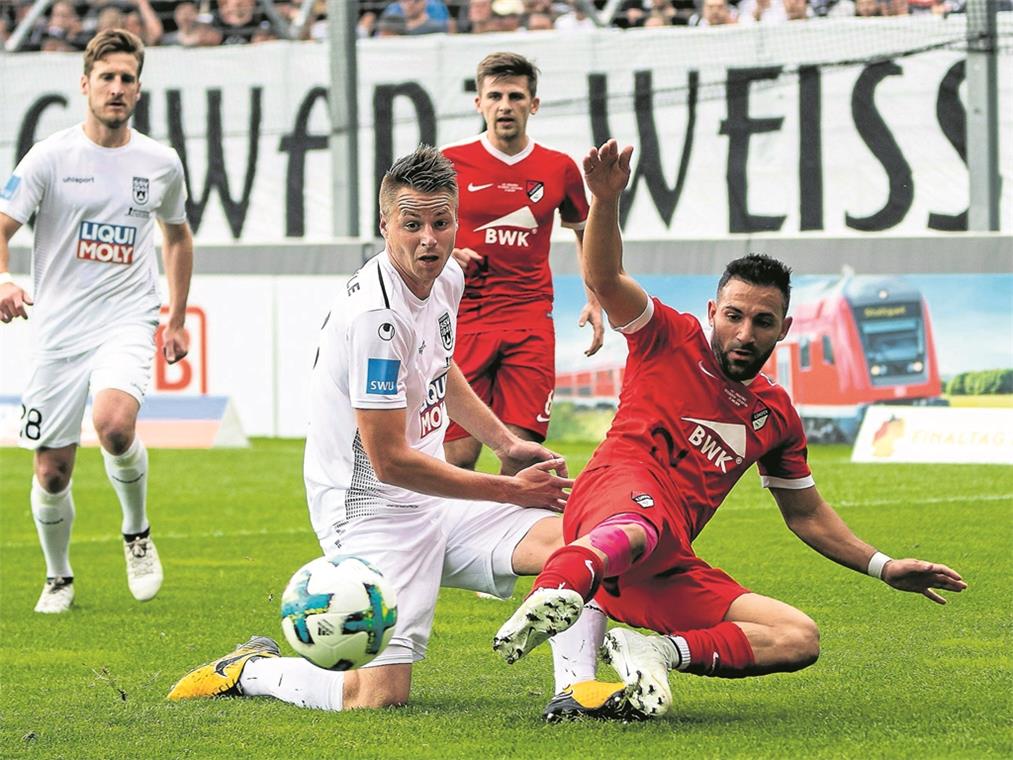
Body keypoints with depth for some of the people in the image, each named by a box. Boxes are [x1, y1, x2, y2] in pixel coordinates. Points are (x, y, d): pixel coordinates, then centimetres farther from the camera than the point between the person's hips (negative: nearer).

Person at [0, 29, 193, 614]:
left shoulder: (161, 163, 6)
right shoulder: (51, 157, -3)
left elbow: (177, 235, 23)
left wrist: (178, 318, 21)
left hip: (128, 321, 0)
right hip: (60, 328, 0)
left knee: (114, 423, -29)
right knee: (52, 471, 2)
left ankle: (138, 531, -2)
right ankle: (59, 577, 28)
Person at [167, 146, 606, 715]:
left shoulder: (447, 278, 6)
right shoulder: (376, 314, -23)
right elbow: (390, 460, -21)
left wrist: (507, 444, 19)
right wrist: (509, 490, -14)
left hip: (435, 499, 9)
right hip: (372, 510, -9)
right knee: (381, 695, -19)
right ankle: (252, 672, 7)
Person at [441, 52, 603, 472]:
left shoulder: (559, 168, 6)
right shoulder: (450, 162, 1)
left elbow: (586, 232, 22)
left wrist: (595, 301, 12)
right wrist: (446, 255, -7)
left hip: (531, 321, 1)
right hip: (463, 320, -1)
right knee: (459, 455, -6)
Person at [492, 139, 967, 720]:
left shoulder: (777, 414, 25)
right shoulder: (672, 339, 10)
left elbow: (807, 515, 35)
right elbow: (605, 278, -6)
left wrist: (883, 568, 27)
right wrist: (606, 201, -24)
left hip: (669, 573, 7)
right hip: (621, 490, -7)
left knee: (800, 638, -8)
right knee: (645, 525, -45)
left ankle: (661, 651, -26)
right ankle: (554, 594, -78)